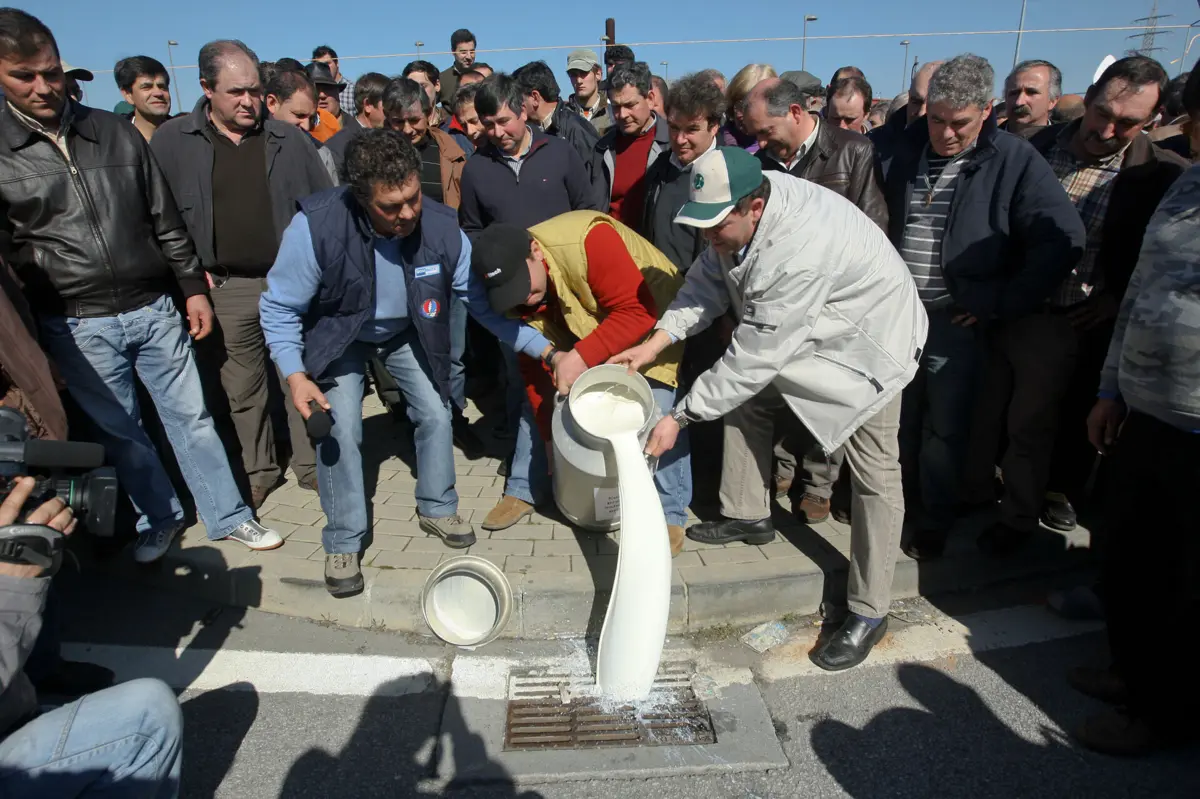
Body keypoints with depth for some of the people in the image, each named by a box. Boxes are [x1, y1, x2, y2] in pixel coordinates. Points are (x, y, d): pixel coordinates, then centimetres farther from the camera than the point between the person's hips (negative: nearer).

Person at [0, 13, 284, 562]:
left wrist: (193, 287, 6)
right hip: (74, 325, -1)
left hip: (152, 308, 1)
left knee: (191, 416, 7)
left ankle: (227, 516, 20)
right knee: (119, 431, 11)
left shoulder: (115, 132, 5)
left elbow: (166, 220, 9)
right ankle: (159, 518, 30)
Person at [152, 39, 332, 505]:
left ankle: (311, 464, 22)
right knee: (241, 388, 10)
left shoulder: (289, 140, 4)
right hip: (226, 289, 0)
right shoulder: (172, 142, 2)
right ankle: (259, 470, 26)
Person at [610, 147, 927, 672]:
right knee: (747, 394, 11)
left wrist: (680, 418, -28)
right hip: (797, 329, 9)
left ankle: (868, 614, 5)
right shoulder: (737, 209, -15)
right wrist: (657, 342, -17)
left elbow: (754, 356, -35)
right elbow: (711, 278, -5)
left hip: (866, 339, -8)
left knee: (874, 471, -6)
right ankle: (748, 515, 26)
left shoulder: (798, 253, -40)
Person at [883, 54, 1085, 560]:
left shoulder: (1014, 161, -7)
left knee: (945, 429, 6)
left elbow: (1063, 239, -12)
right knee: (898, 418, 15)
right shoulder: (906, 148, 5)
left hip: (956, 321, -3)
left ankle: (934, 523, 23)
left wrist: (1001, 303, -13)